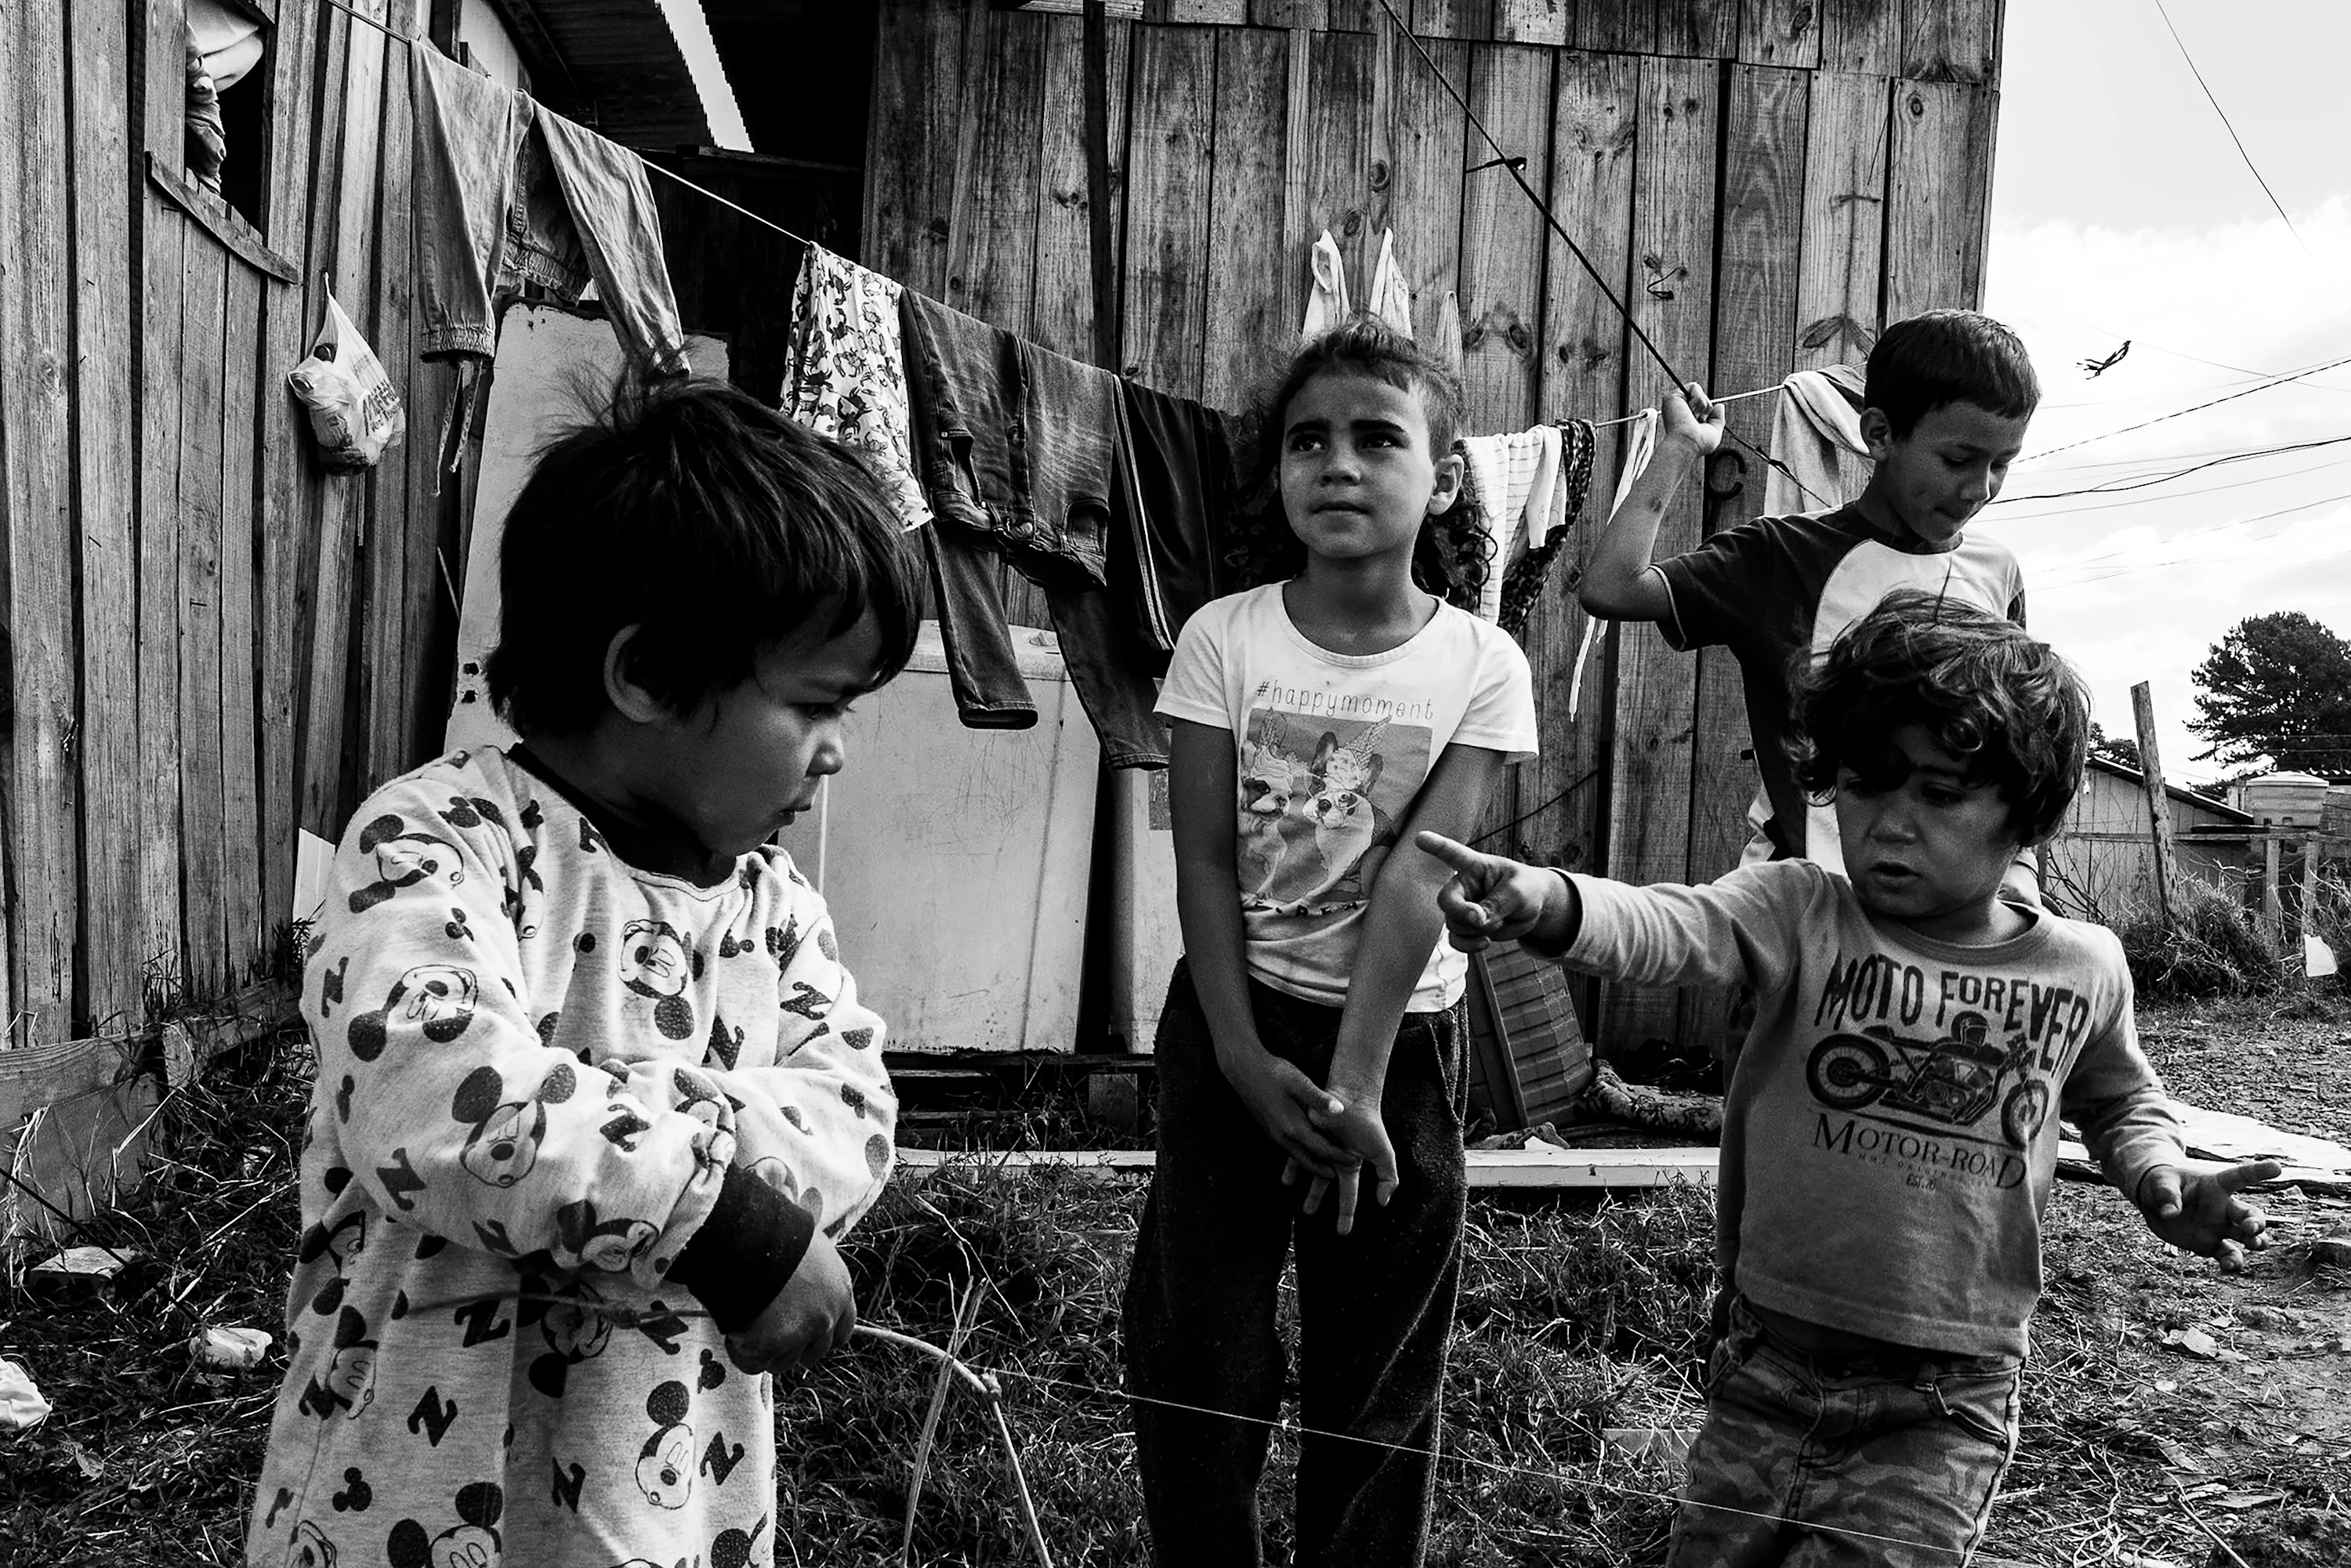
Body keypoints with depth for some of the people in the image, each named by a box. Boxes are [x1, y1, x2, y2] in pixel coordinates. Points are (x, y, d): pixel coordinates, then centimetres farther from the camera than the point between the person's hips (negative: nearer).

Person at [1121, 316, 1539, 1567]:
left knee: (1381, 1371, 12)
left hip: (1401, 1035, 0)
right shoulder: (1224, 637, -6)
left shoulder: (1481, 666, -7)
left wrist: (1354, 1085, -19)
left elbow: (1417, 884, -14)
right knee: (1194, 1348, 6)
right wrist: (1247, 1063, -15)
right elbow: (1205, 866, -8)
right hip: (1234, 1021, 0)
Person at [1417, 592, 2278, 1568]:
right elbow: (1672, 930, -31)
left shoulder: (2082, 969, -1)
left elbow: (2119, 1100, 20)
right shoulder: (1799, 913, -9)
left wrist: (2161, 1177, -1)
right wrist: (1549, 904, -51)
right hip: (1767, 1375, 1)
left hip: (1944, 1408, 0)